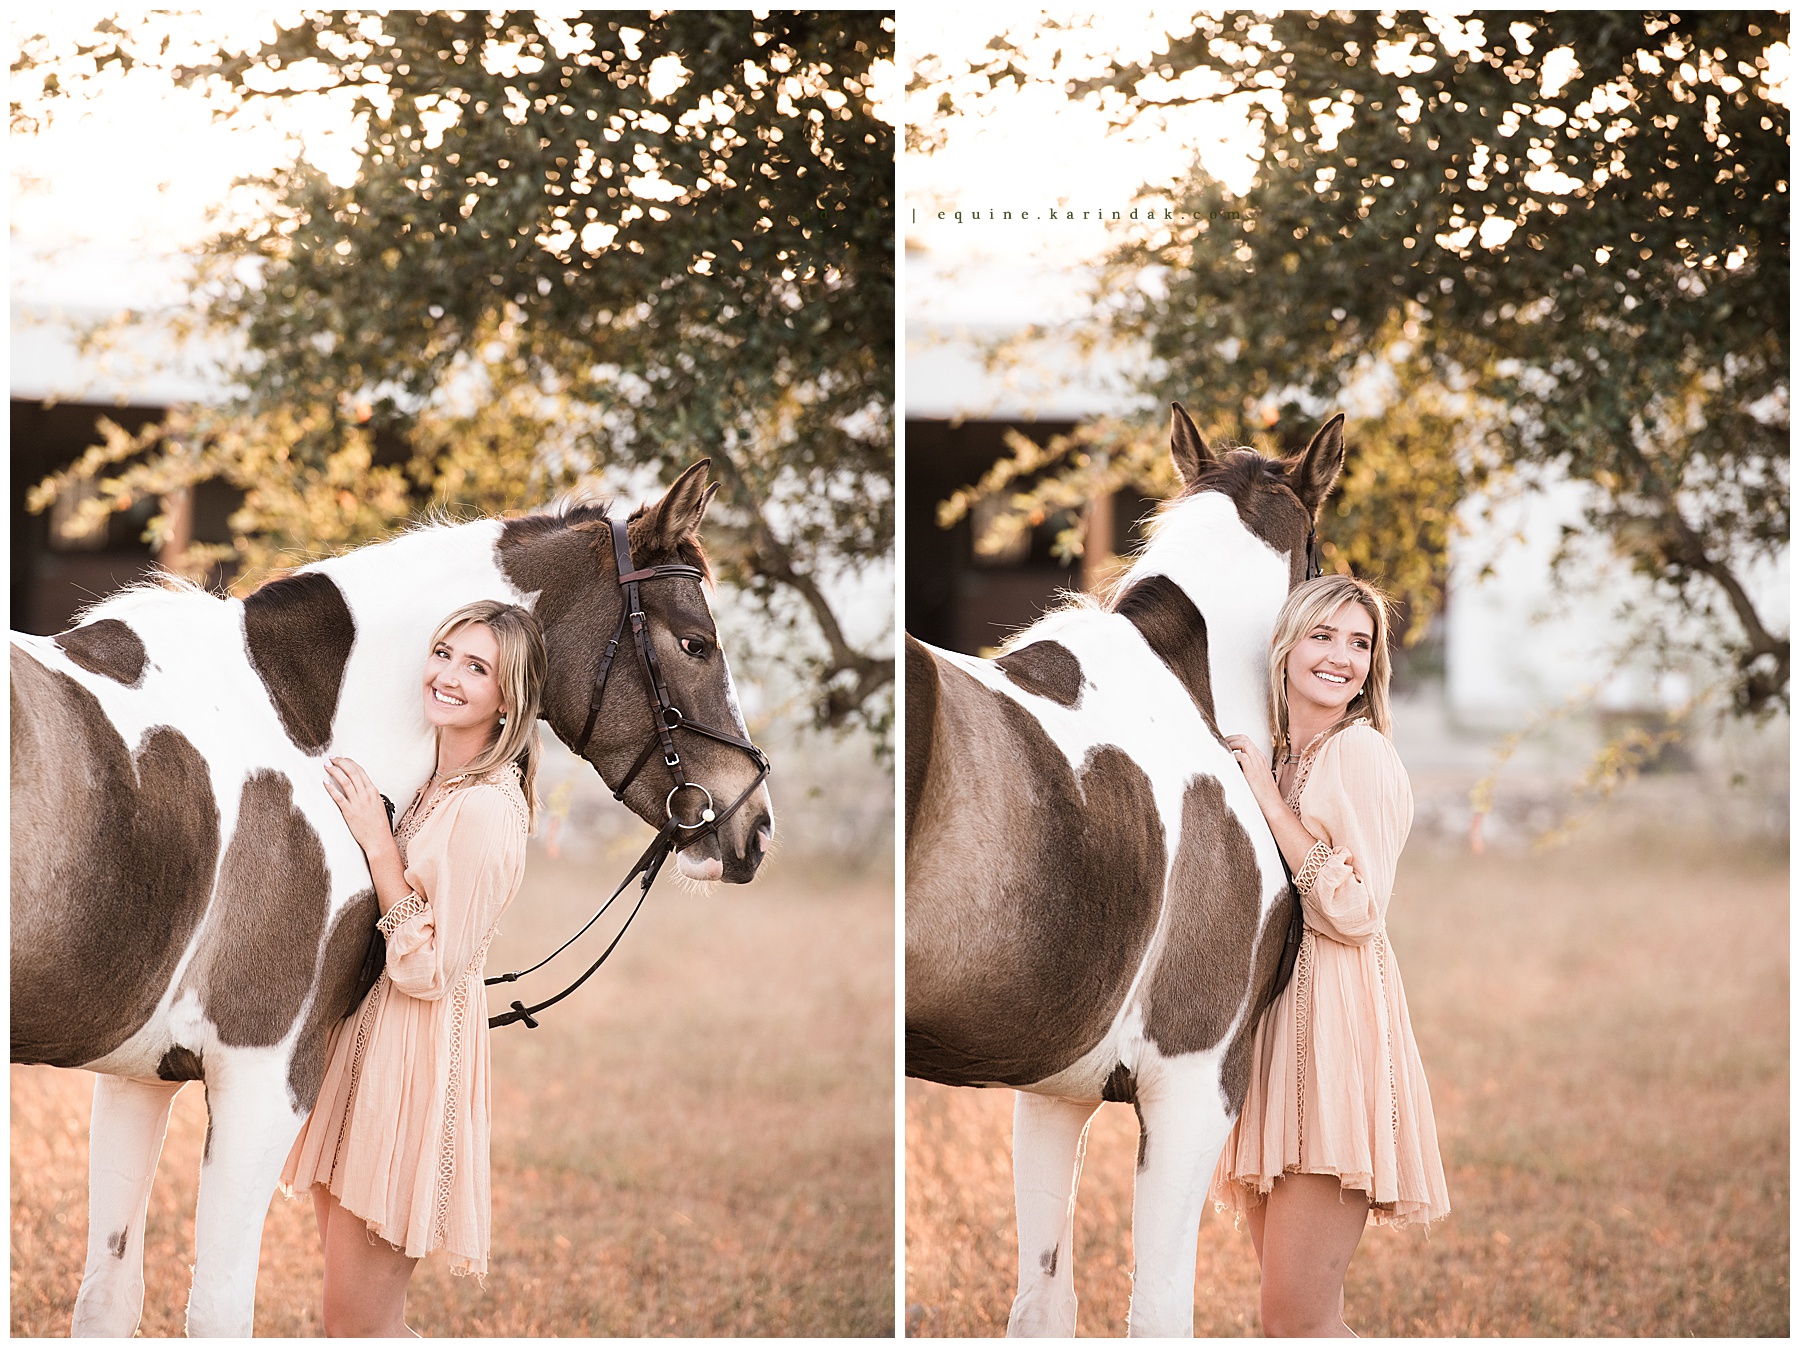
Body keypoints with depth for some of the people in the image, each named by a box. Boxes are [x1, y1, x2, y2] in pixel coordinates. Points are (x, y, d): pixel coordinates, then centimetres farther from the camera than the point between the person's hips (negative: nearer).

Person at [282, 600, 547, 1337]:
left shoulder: (487, 810, -19)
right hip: (362, 1041, 10)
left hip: (413, 1061, -10)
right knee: (349, 1311, 16)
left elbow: (428, 969, -20)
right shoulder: (433, 784, 9)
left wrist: (377, 842, -19)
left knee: (360, 1323, -4)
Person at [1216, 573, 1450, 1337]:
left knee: (1297, 1321, -14)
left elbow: (1354, 911, -16)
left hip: (1334, 1020, -8)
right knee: (1297, 1312, 8)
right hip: (1271, 1014, 8)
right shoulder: (1272, 762, 17)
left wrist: (1269, 800, -12)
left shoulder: (1360, 752, -6)